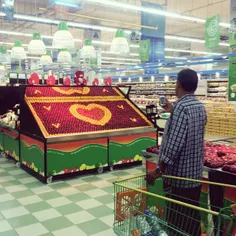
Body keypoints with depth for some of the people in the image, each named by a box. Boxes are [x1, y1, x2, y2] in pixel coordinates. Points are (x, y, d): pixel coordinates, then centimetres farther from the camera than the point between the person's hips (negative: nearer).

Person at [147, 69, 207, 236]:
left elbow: (175, 143, -25)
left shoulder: (181, 107, -20)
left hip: (180, 174, -8)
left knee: (178, 221, 5)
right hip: (196, 173, 8)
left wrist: (159, 169, -19)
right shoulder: (200, 107, 7)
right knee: (192, 217, 20)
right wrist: (173, 111, 28)